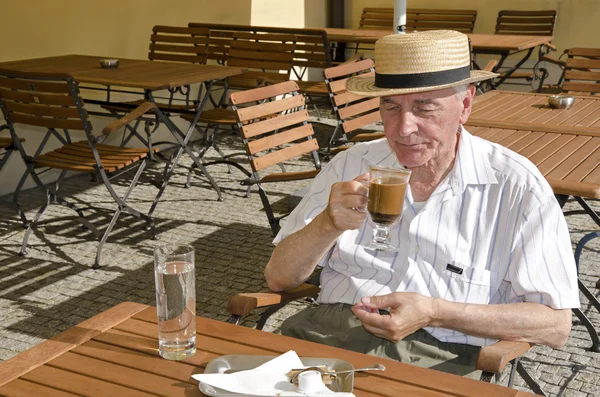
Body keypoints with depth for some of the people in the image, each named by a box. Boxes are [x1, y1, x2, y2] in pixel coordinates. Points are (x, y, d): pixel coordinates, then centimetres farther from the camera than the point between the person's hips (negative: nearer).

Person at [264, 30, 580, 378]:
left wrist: (433, 312, -15)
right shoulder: (352, 165, 8)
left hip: (442, 357, -2)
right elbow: (279, 279, 7)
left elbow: (555, 325, -5)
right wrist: (328, 225, -14)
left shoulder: (516, 187, -2)